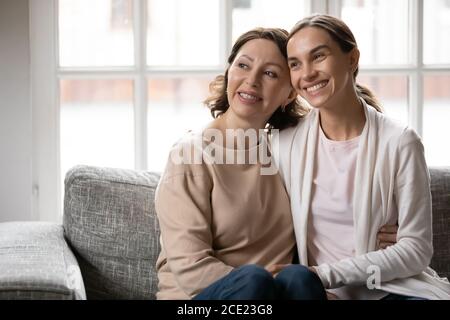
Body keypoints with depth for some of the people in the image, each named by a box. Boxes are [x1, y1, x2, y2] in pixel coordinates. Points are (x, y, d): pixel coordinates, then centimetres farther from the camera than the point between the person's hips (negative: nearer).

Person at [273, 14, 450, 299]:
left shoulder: (400, 143, -3)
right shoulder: (286, 142, 3)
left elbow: (416, 248, -5)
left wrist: (328, 273, -14)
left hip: (393, 288, -2)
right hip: (320, 292, 3)